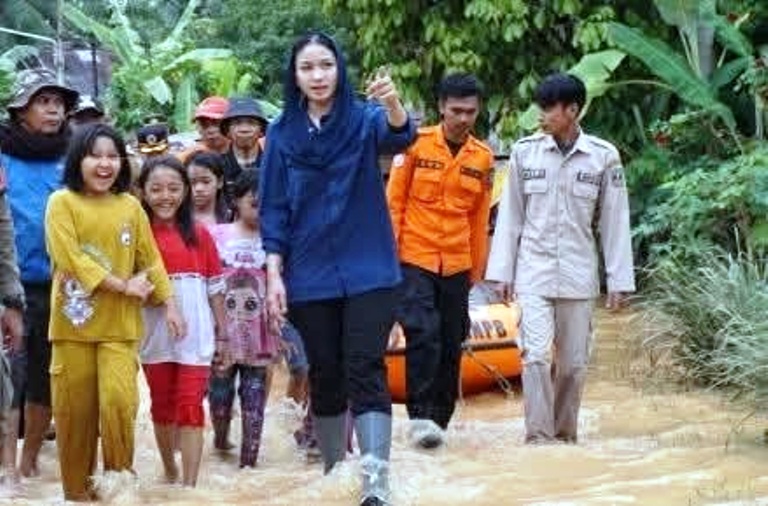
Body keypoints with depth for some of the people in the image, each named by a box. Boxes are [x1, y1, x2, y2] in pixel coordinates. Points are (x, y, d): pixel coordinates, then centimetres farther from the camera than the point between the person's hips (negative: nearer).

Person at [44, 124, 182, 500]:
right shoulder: (62, 202, -3)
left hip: (120, 324, 1)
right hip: (74, 321, -1)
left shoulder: (130, 206, 7)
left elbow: (150, 259, 11)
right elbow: (70, 258, -12)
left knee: (119, 400, -13)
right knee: (75, 409, 4)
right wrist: (121, 285, -13)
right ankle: (77, 492, 16)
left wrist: (168, 303, 5)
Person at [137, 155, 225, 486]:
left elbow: (215, 286, 6)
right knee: (162, 407, 14)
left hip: (195, 335, -1)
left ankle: (189, 486, -5)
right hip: (155, 335, 1)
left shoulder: (199, 234, 1)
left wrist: (222, 332, 6)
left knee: (191, 409, -5)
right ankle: (170, 474, 32)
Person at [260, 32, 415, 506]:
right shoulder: (282, 134, 3)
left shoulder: (365, 119, -3)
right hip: (310, 276, 2)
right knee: (326, 376, 10)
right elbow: (274, 210, 4)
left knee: (365, 372, -12)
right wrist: (274, 275, -3)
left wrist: (393, 103, -48)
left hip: (368, 271, -2)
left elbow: (400, 136, -26)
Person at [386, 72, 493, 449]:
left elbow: (480, 217, 12)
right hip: (414, 259, -4)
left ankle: (439, 419, 17)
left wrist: (478, 267, 13)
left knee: (451, 345, 6)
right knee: (423, 334, -16)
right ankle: (420, 415, -12)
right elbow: (394, 200, 0)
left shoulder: (483, 157, 6)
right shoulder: (416, 144, -3)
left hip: (457, 265, 4)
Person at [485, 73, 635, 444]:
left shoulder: (603, 157, -1)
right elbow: (510, 215, 6)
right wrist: (502, 271, 3)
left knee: (573, 363, 6)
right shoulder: (524, 152, 2)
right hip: (533, 272, 0)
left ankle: (565, 434, 20)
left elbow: (614, 221, 2)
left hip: (578, 274, 0)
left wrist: (618, 280, 1)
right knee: (535, 355, -12)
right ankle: (538, 435, -10)